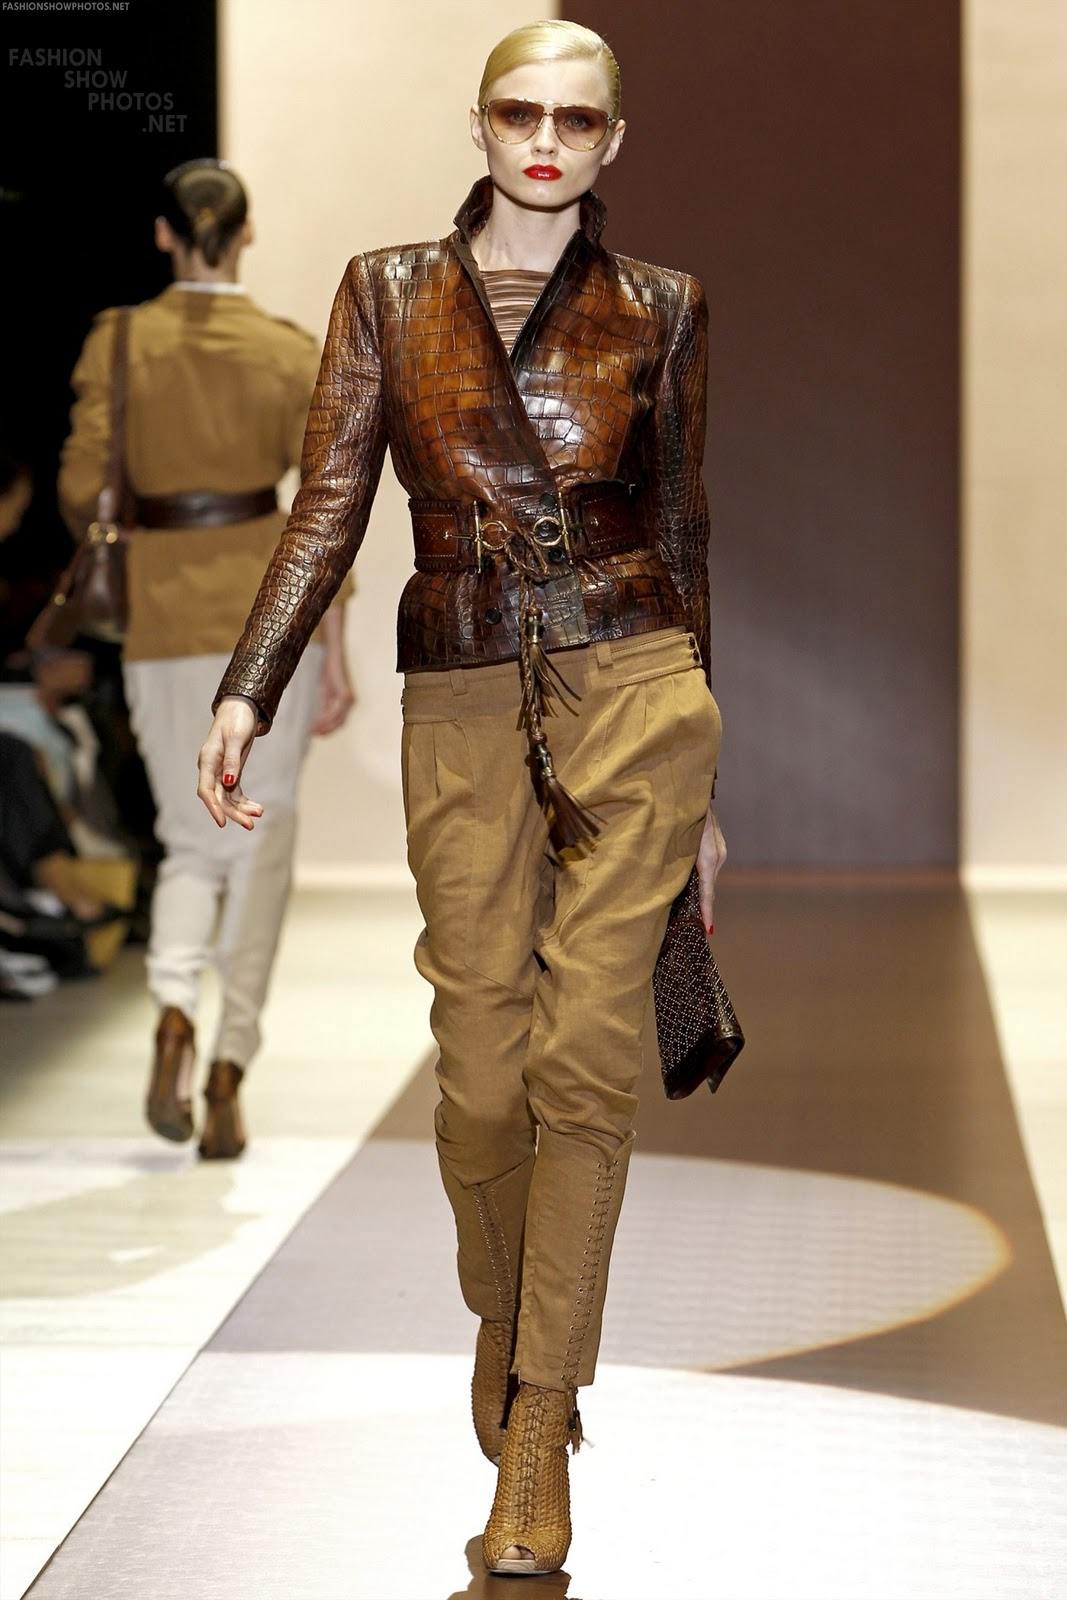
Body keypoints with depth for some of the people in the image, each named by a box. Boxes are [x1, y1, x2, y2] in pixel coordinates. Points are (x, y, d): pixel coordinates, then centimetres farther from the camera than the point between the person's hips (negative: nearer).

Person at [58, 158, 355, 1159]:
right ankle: (230, 1065, 0)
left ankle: (173, 1005, -15)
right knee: (260, 841, 8)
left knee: (191, 843, 13)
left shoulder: (117, 342, -2)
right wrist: (336, 655, -2)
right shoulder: (290, 354, -2)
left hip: (164, 618, 1)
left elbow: (80, 491, -4)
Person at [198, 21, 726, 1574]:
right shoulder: (390, 292, 8)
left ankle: (540, 1421, 0)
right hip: (463, 703, 1)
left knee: (586, 1053, -7)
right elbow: (330, 508, 3)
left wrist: (702, 788, 13)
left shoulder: (659, 309, 8)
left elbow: (679, 526, 13)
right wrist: (247, 690, -10)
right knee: (484, 1069, 0)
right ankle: (500, 1313, 30)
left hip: (631, 686, 0)